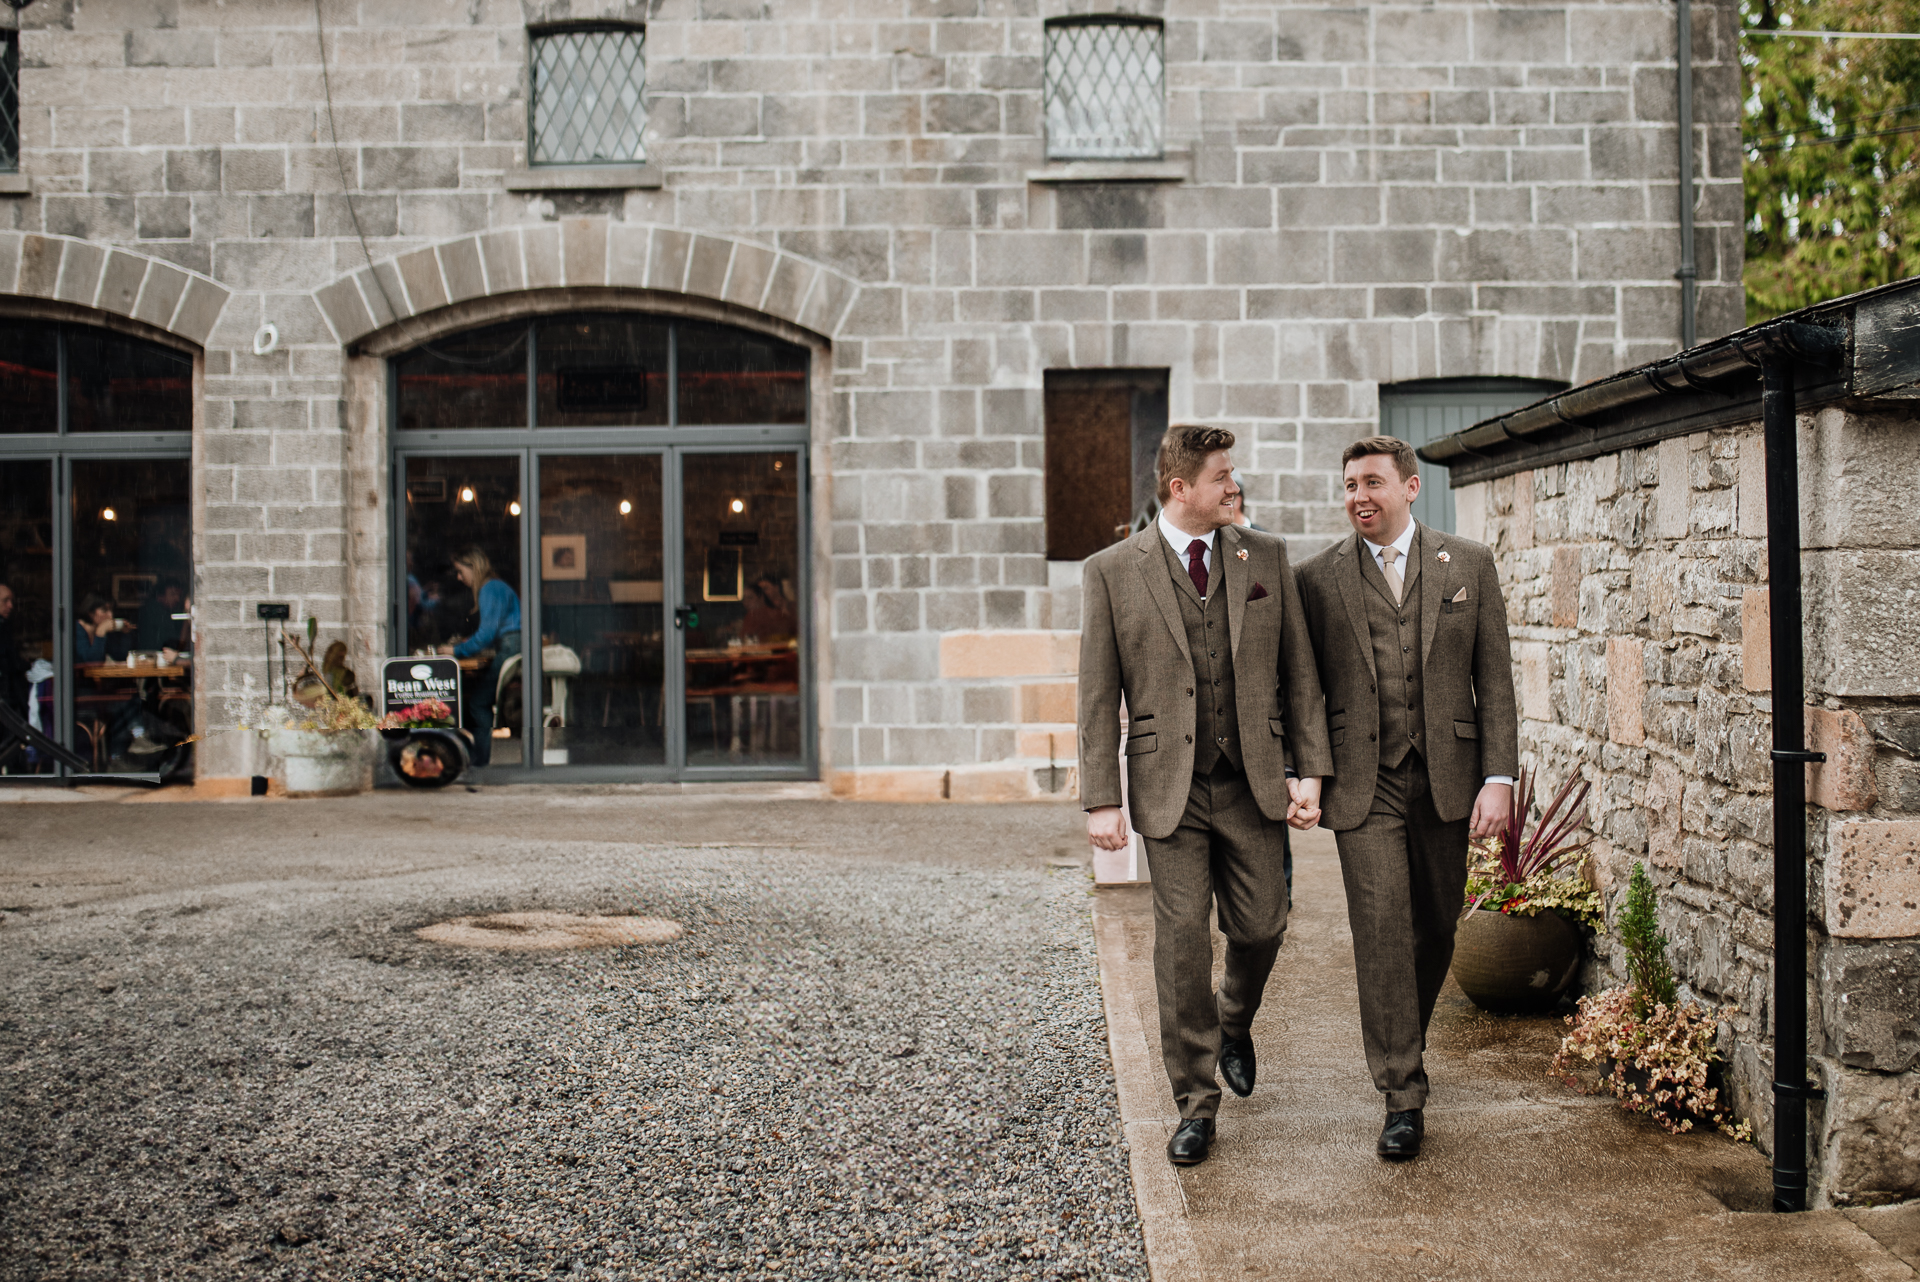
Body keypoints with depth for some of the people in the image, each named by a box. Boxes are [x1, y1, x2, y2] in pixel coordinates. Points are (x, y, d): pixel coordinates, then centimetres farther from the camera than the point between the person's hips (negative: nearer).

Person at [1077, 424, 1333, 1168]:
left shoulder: (1265, 558, 6)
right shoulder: (1111, 572, -1)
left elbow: (1299, 672, 7)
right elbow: (1098, 697, -1)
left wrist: (1309, 769, 0)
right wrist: (1101, 799, -6)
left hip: (1252, 784, 2)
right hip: (1170, 790, -2)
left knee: (1260, 927, 8)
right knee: (1182, 938, -1)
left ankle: (1234, 1026, 42)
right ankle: (1195, 1102, 14)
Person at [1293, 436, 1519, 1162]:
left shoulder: (1468, 565, 6)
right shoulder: (1318, 579, 4)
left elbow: (1495, 680, 3)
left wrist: (1498, 777, -4)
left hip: (1446, 777, 2)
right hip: (1364, 782, -1)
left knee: (1435, 931, 12)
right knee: (1382, 928, -8)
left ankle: (1403, 1043, 38)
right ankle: (1403, 1097, -1)